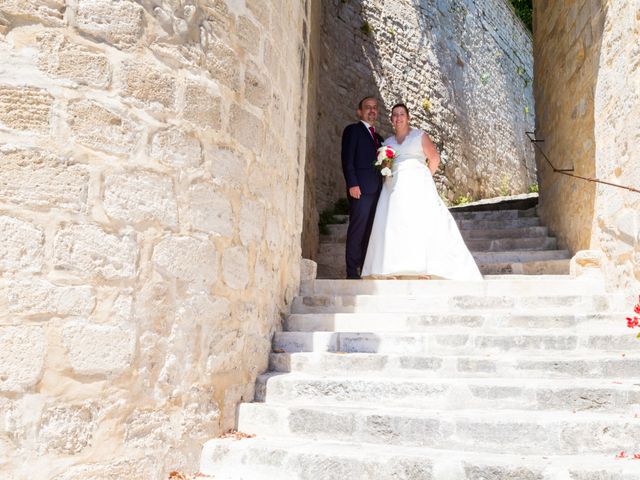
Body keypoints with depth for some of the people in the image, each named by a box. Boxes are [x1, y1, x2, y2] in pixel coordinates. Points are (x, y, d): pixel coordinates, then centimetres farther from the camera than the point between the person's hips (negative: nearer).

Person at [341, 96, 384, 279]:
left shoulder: (379, 138, 25)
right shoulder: (352, 130, 4)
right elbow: (347, 160, -5)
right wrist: (352, 184, -16)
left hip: (377, 189, 7)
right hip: (361, 188, -7)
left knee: (370, 231, 5)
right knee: (357, 229, -10)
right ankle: (352, 271, -8)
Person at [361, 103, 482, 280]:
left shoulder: (420, 136, 9)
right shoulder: (388, 142, 20)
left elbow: (435, 158, 5)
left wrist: (424, 179, 0)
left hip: (417, 185, -4)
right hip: (395, 187, 4)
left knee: (421, 223, -15)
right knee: (393, 224, -9)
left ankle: (425, 269, -17)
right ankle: (393, 270, -13)